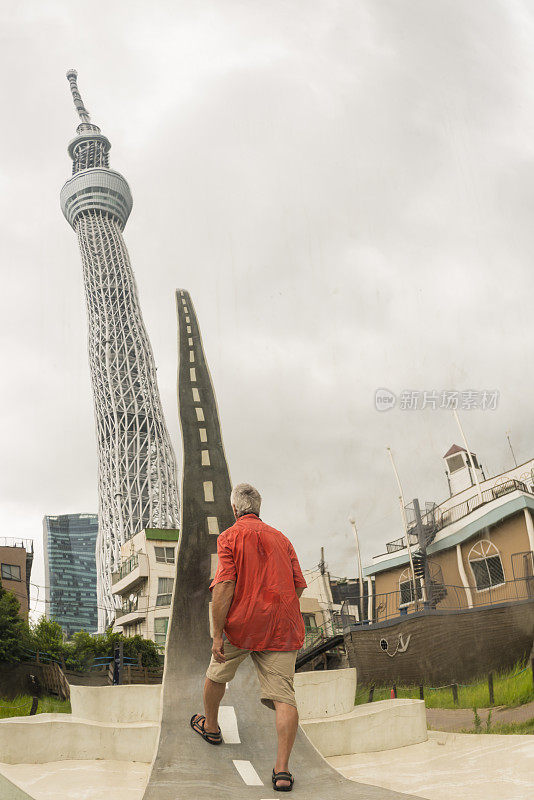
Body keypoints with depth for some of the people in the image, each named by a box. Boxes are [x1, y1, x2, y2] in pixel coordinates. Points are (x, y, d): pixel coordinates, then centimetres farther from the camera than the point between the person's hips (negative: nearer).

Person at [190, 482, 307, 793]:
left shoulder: (230, 536, -3)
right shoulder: (281, 538, 12)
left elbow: (224, 587, -14)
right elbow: (299, 586, 11)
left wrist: (217, 635, -12)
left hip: (241, 625, -2)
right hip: (282, 628, 3)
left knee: (217, 674, 24)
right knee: (284, 696, -1)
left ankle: (210, 726, 44)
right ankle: (283, 769, -7)